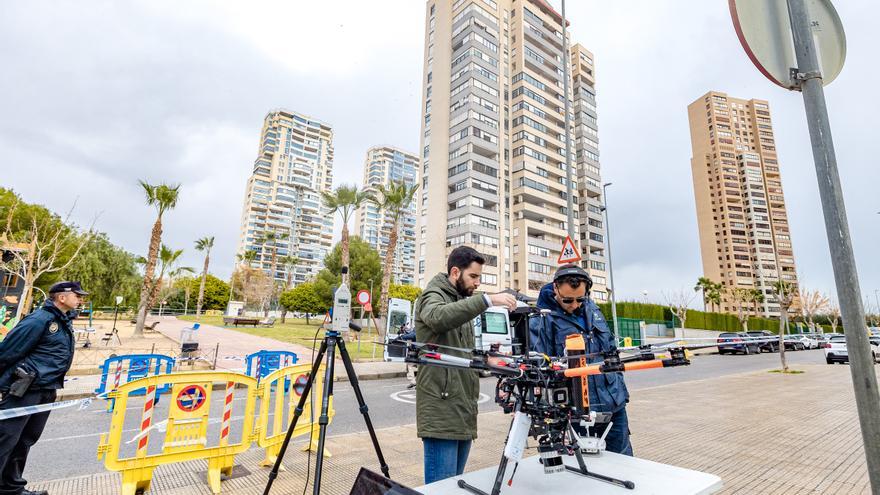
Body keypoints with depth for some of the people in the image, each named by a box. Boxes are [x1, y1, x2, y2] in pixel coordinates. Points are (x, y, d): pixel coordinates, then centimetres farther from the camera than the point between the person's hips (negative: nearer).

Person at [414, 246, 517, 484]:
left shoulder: (462, 303, 19)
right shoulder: (433, 297, -7)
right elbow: (438, 318, -33)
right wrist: (486, 300, -37)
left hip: (463, 413, 8)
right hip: (441, 413, -8)